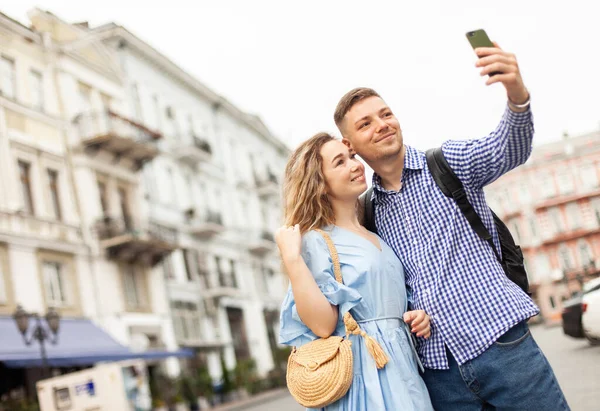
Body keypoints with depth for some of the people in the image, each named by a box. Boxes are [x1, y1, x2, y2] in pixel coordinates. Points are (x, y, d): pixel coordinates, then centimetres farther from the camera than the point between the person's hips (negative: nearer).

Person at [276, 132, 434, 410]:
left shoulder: (378, 238, 14)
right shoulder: (315, 241, -8)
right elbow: (323, 325, -18)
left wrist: (416, 319, 4)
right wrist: (291, 259, -21)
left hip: (403, 367, 7)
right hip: (363, 374, -7)